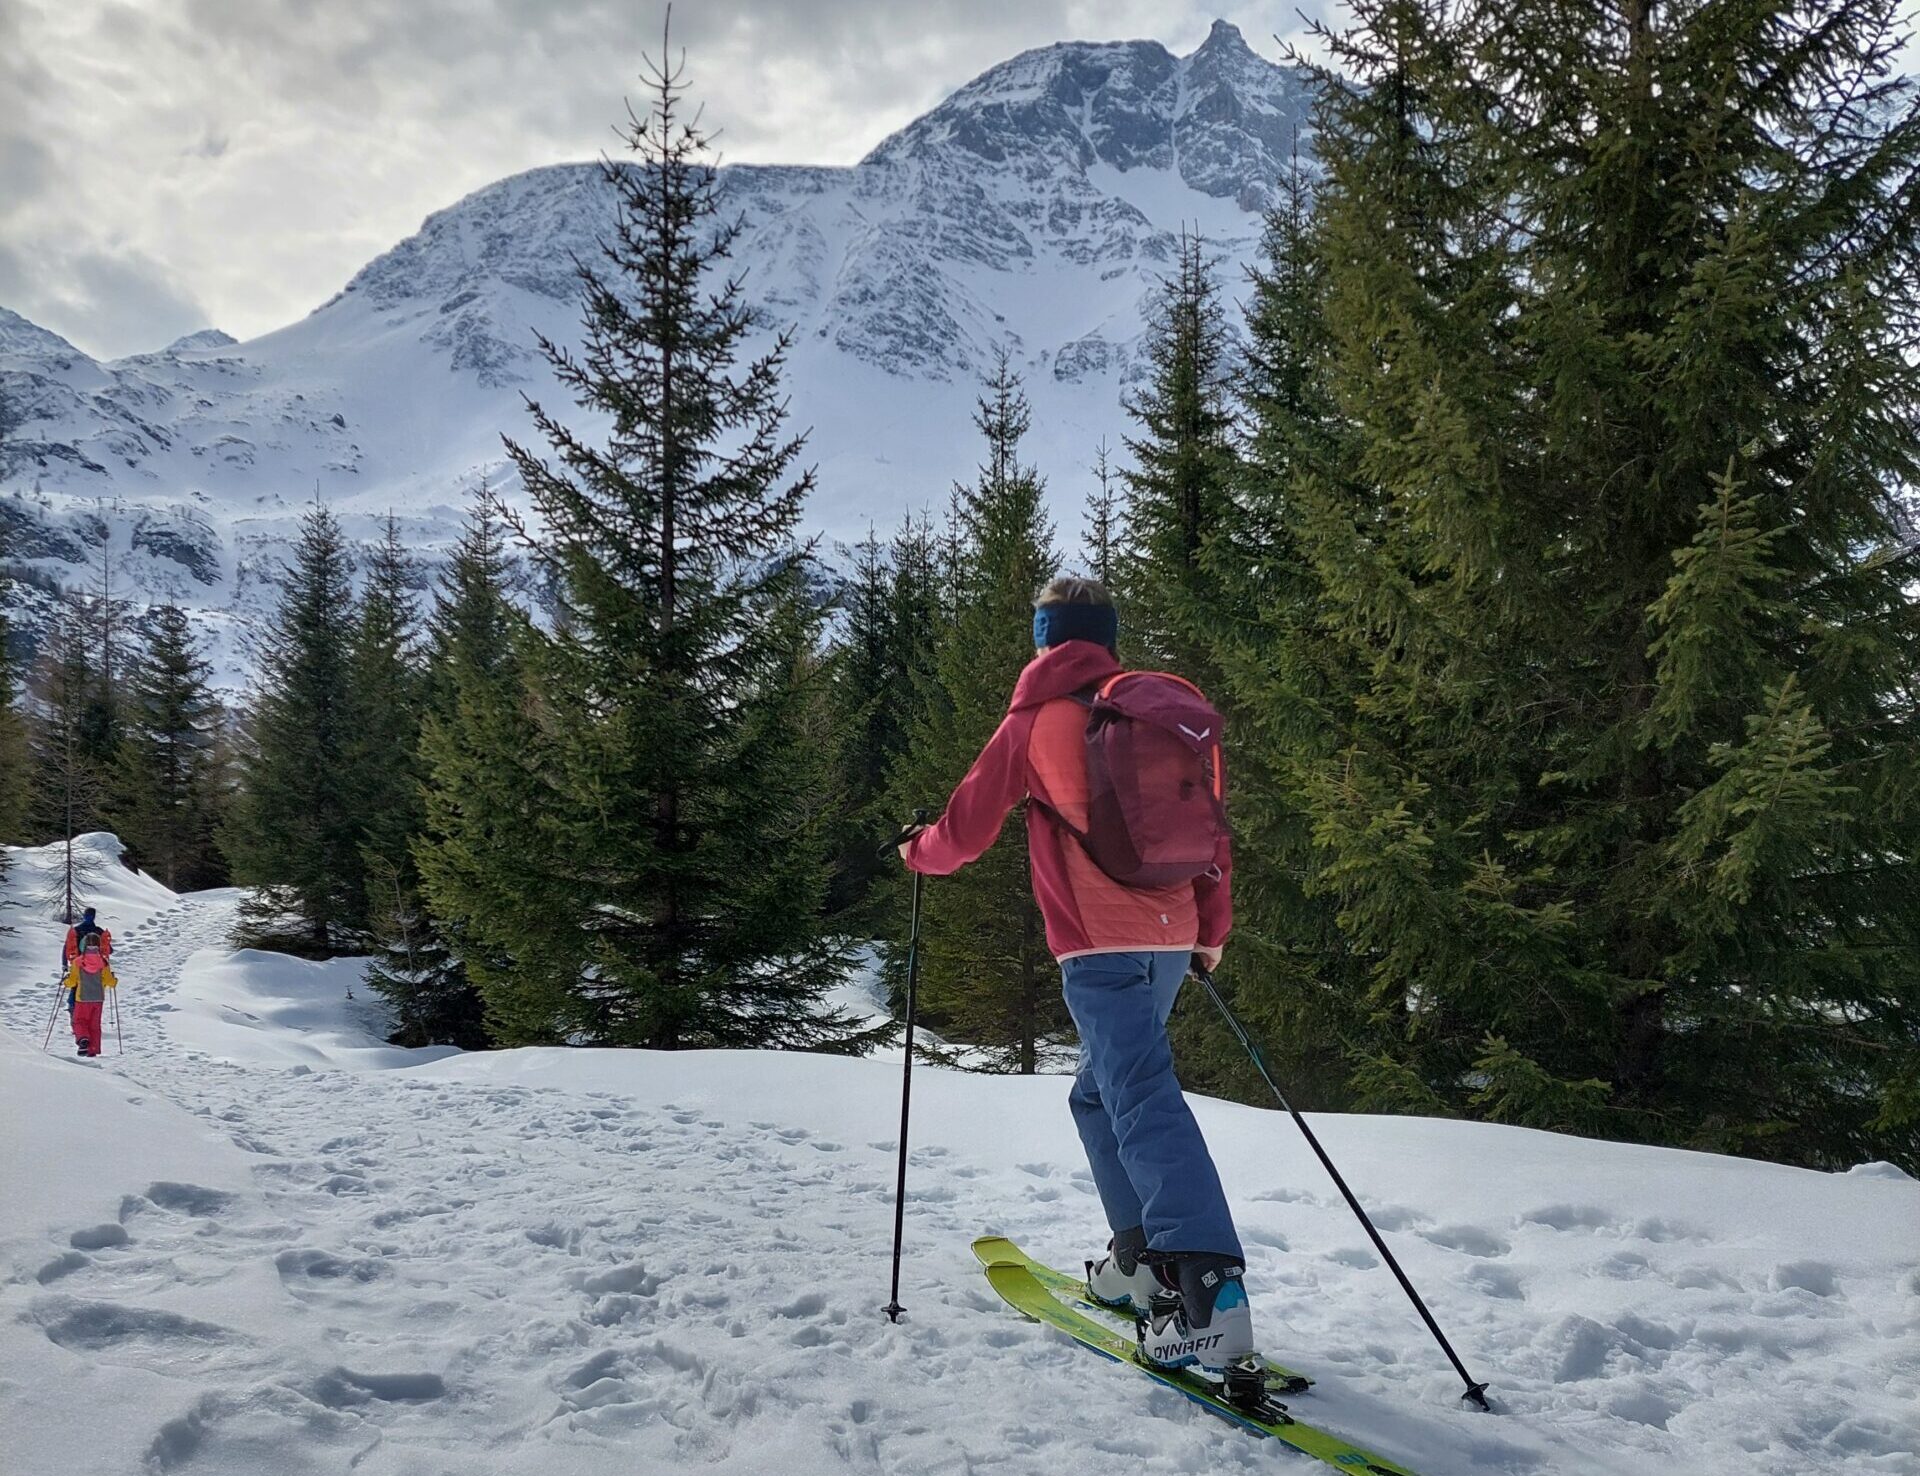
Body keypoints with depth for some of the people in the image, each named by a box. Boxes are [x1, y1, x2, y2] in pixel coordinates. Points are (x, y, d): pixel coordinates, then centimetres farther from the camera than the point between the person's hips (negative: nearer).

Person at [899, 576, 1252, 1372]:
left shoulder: (1035, 719, 2)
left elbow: (967, 827, 7)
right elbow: (1208, 821, 14)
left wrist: (917, 852, 28)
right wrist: (1212, 925, 23)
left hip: (1100, 945, -6)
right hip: (1169, 940, 6)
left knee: (1143, 1100, -15)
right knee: (1102, 1091, 21)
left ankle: (1208, 1292, -27)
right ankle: (1143, 1256, 21)